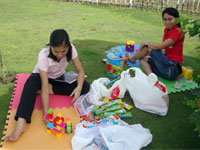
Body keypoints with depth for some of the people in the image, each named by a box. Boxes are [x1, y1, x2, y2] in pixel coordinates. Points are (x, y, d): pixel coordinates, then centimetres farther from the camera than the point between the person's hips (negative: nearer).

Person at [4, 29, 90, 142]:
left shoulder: (71, 49, -25)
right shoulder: (44, 55, -34)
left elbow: (80, 70, -18)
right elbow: (44, 86, -37)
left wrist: (79, 87, -39)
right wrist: (46, 112, -44)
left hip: (59, 78, 3)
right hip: (42, 76, -3)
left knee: (85, 87, -22)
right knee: (32, 82, -40)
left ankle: (51, 89, -14)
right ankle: (21, 124, -48)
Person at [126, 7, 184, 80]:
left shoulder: (178, 31, -14)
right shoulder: (166, 29, 13)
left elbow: (161, 46, -20)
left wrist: (146, 43, -7)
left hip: (172, 69, -9)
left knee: (147, 47, -8)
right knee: (143, 59, 5)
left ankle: (133, 58, 18)